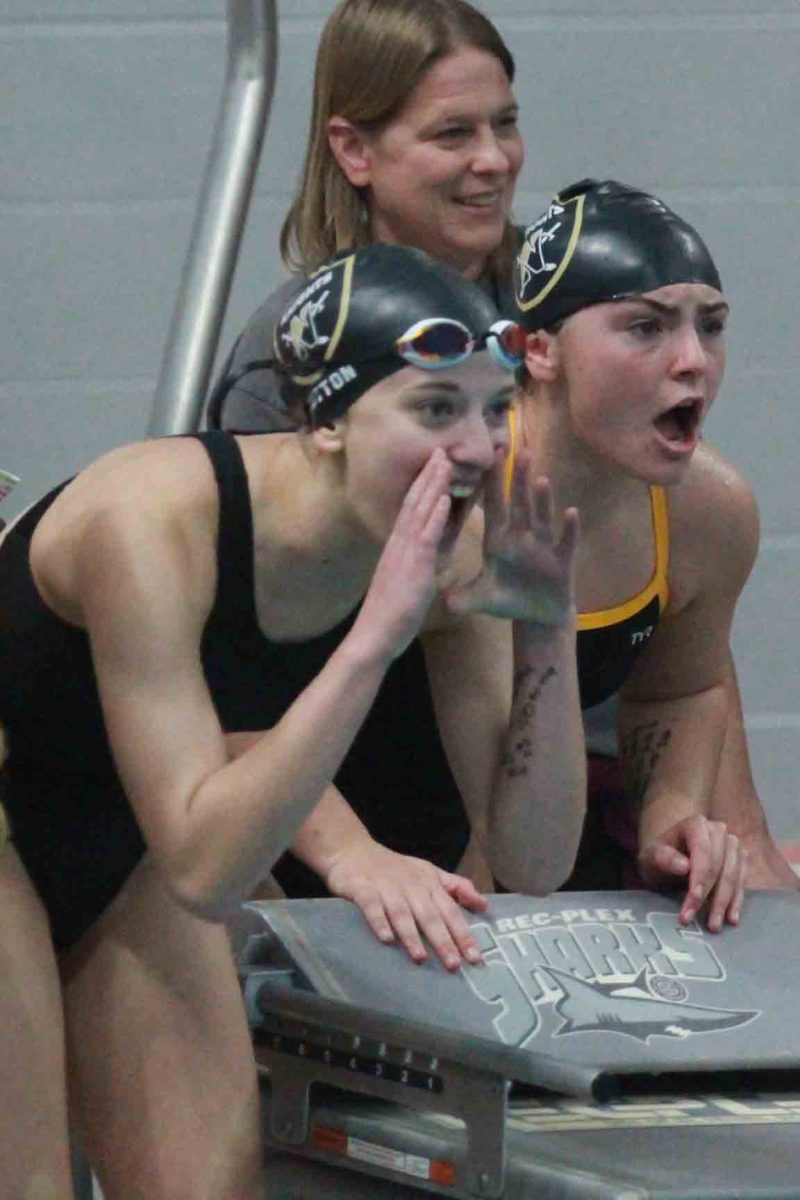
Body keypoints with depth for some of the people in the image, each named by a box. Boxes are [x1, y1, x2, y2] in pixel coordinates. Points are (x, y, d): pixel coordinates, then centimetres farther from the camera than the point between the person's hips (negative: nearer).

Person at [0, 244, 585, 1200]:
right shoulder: (156, 522, -35)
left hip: (117, 844, 6)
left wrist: (547, 627, -24)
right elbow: (205, 870, -38)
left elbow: (532, 861, -11)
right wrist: (375, 638, -42)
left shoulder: (442, 549, -16)